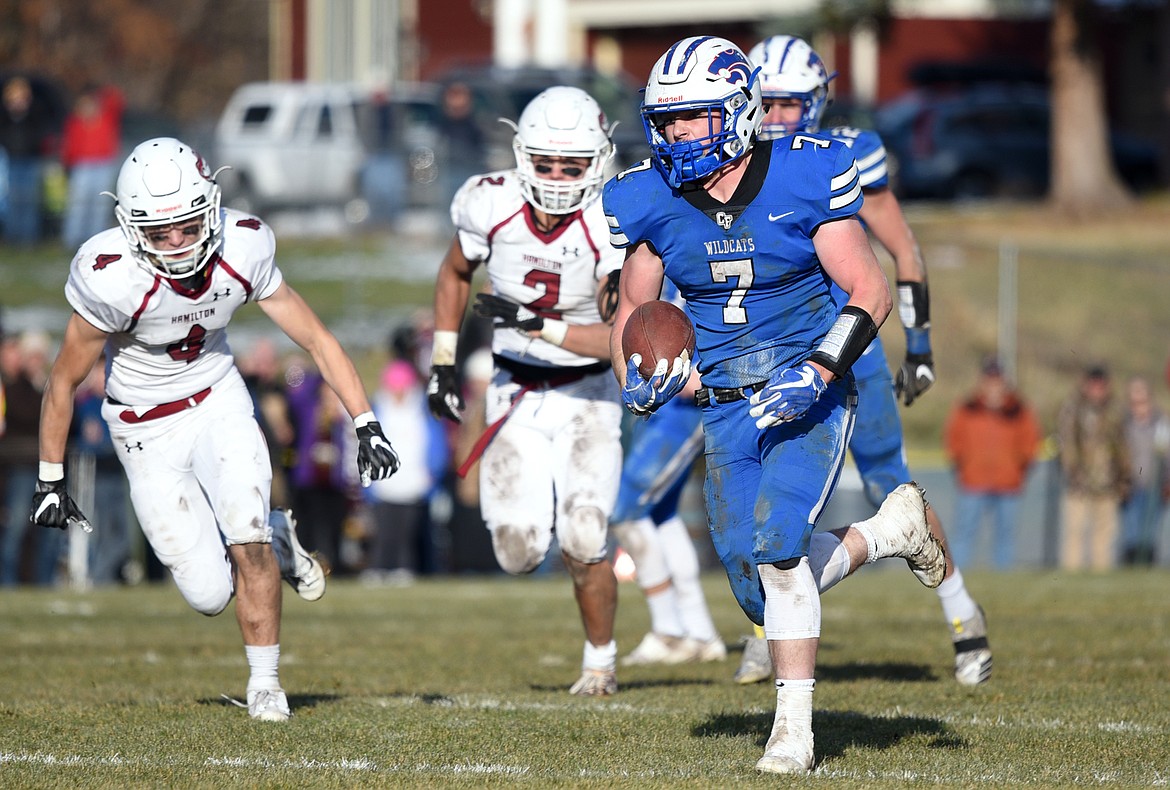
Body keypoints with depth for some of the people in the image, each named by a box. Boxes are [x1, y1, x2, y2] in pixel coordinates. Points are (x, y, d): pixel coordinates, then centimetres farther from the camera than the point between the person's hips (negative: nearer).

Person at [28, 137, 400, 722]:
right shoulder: (111, 278, -29)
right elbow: (64, 381, -14)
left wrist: (366, 426, -14)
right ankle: (274, 538, 29)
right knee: (209, 594, -5)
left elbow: (316, 339, -7)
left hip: (218, 400, 2)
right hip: (146, 428, -2)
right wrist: (50, 482, -8)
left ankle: (264, 683, 2)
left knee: (247, 539, -19)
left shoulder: (243, 251, -20)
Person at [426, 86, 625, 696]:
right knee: (521, 551, -11)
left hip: (585, 394, -2)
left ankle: (600, 660, 11)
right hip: (515, 390, 2)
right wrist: (442, 364, 7)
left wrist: (537, 325, -36)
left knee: (583, 542, -16)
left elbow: (624, 339, -27)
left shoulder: (612, 227, -22)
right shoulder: (491, 204, -13)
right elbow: (455, 275, 9)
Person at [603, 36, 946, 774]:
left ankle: (795, 731, -13)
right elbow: (635, 308, 13)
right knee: (761, 588, 1)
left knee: (776, 542, -24)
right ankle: (891, 530, 29)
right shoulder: (654, 202, -1)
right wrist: (638, 377, -7)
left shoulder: (804, 179, -13)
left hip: (809, 393, -5)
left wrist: (817, 374, -22)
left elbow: (870, 291, -10)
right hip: (728, 406, 5)